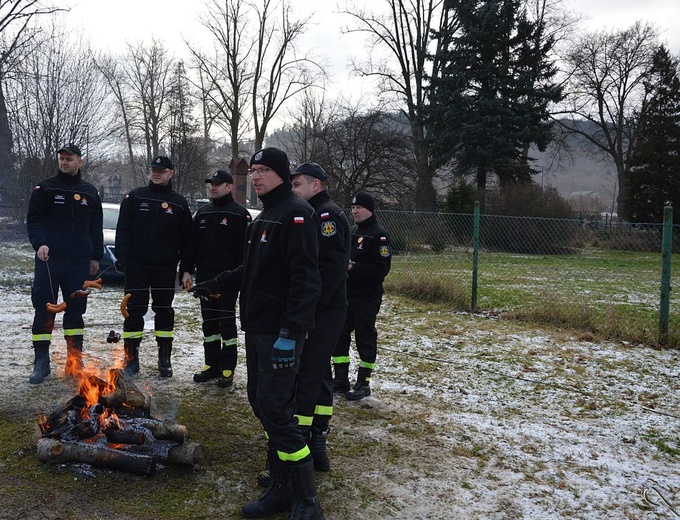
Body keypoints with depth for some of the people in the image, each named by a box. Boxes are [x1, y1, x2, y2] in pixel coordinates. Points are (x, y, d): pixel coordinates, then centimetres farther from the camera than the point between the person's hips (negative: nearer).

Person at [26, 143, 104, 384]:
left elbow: (96, 227, 15)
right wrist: (39, 244, -18)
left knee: (76, 310, 8)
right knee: (44, 310, -1)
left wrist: (96, 256, 11)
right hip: (49, 259, -2)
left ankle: (74, 362, 17)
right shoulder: (45, 188, 3)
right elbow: (33, 220, -1)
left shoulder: (90, 192, 11)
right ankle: (41, 362, 7)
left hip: (79, 261, 3)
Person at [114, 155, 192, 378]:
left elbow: (186, 239, 6)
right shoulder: (135, 197, 4)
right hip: (137, 265, 0)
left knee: (164, 312, 7)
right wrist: (122, 259, -9)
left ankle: (165, 360, 15)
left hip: (165, 267, 0)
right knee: (134, 311, 5)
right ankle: (131, 359, 14)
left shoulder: (179, 203, 4)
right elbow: (122, 231, 1)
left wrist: (186, 269, 2)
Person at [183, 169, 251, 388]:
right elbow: (193, 244, 16)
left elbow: (245, 248, -11)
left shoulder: (240, 214, -7)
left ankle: (228, 369, 8)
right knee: (209, 322, 11)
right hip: (204, 276, 6)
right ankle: (212, 365, 21)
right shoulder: (203, 212, 13)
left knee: (227, 321, 0)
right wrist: (187, 269, 10)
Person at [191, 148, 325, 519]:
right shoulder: (264, 217, 18)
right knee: (261, 403, 12)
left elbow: (306, 279, -22)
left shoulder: (296, 214, -13)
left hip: (280, 332, -10)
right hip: (257, 328, 10)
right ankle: (281, 489, 22)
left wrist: (291, 331, -28)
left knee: (276, 411, -10)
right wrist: (217, 283, 24)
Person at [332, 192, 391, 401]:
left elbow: (382, 268, -18)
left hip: (367, 299, -8)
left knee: (365, 338, 3)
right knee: (339, 336, 10)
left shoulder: (378, 234, -10)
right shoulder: (351, 231, 14)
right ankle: (341, 381, 21)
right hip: (345, 295, 8)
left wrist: (354, 267, -23)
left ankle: (363, 383, 15)